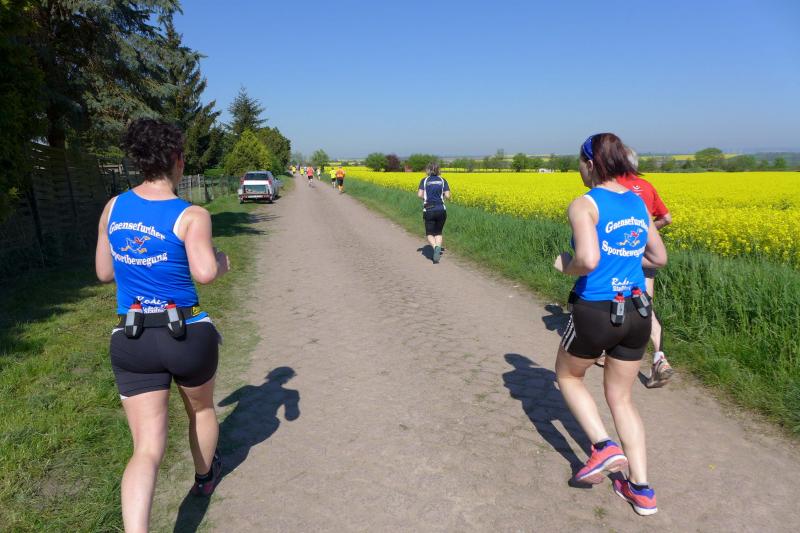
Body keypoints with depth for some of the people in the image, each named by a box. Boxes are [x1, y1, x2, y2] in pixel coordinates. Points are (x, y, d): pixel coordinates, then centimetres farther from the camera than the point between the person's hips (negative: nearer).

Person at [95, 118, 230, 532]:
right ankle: (204, 477, 54)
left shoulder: (113, 207, 3)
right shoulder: (192, 215, -13)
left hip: (130, 342, 3)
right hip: (188, 336, -2)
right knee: (201, 408, 29)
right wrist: (221, 262, -5)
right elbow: (205, 273, -27)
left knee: (147, 450, 6)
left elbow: (104, 272, 12)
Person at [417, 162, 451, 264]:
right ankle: (438, 248, -7)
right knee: (438, 233, 17)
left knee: (430, 234, 9)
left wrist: (426, 197, 12)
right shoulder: (443, 180, 6)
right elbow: (447, 196, -3)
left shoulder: (424, 180, 4)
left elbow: (419, 195, -8)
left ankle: (435, 247, -21)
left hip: (429, 210, -1)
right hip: (441, 210, 1)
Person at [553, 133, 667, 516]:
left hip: (595, 312, -6)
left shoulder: (584, 204, -13)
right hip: (637, 313, 6)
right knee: (621, 398, 20)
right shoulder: (638, 203, 8)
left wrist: (565, 265, -6)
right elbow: (659, 258, 15)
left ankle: (604, 447, 10)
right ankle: (642, 490, 19)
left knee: (567, 376, 23)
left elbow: (587, 260, -26)